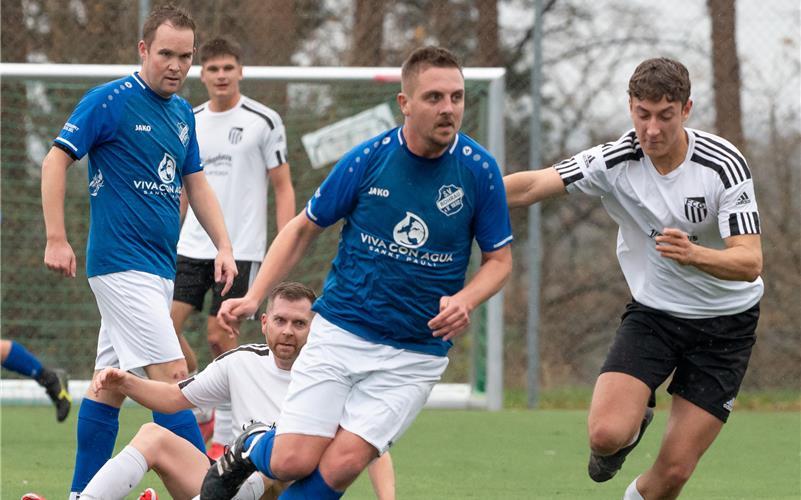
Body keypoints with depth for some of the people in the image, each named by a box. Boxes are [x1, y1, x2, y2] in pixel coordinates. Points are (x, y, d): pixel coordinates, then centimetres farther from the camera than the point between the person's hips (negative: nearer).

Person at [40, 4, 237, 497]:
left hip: (159, 267, 8)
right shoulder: (110, 101, -9)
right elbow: (57, 159, -8)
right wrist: (57, 239, -14)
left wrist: (224, 246, 9)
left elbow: (196, 184, 21)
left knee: (110, 383, 11)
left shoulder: (183, 113, 14)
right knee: (172, 375, -14)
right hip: (122, 264, -8)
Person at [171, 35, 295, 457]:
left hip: (241, 248, -4)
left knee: (220, 336, -5)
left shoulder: (263, 122, -4)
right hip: (192, 247, 4)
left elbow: (283, 188, -1)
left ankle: (224, 437, 6)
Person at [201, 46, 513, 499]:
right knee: (293, 462, -9)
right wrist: (254, 298, -4)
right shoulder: (368, 159, -7)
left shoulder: (479, 170, -7)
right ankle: (250, 448, 27)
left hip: (416, 355, 0)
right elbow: (303, 229, 6)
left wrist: (464, 300, -18)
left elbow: (499, 259, 4)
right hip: (340, 331, 0)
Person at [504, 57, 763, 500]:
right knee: (606, 433, -21)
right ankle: (635, 422, 17)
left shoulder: (724, 164, -19)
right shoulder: (615, 161, -14)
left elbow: (750, 262, -24)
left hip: (726, 322, -1)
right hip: (652, 311, 2)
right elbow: (532, 186, -23)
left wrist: (694, 254, -44)